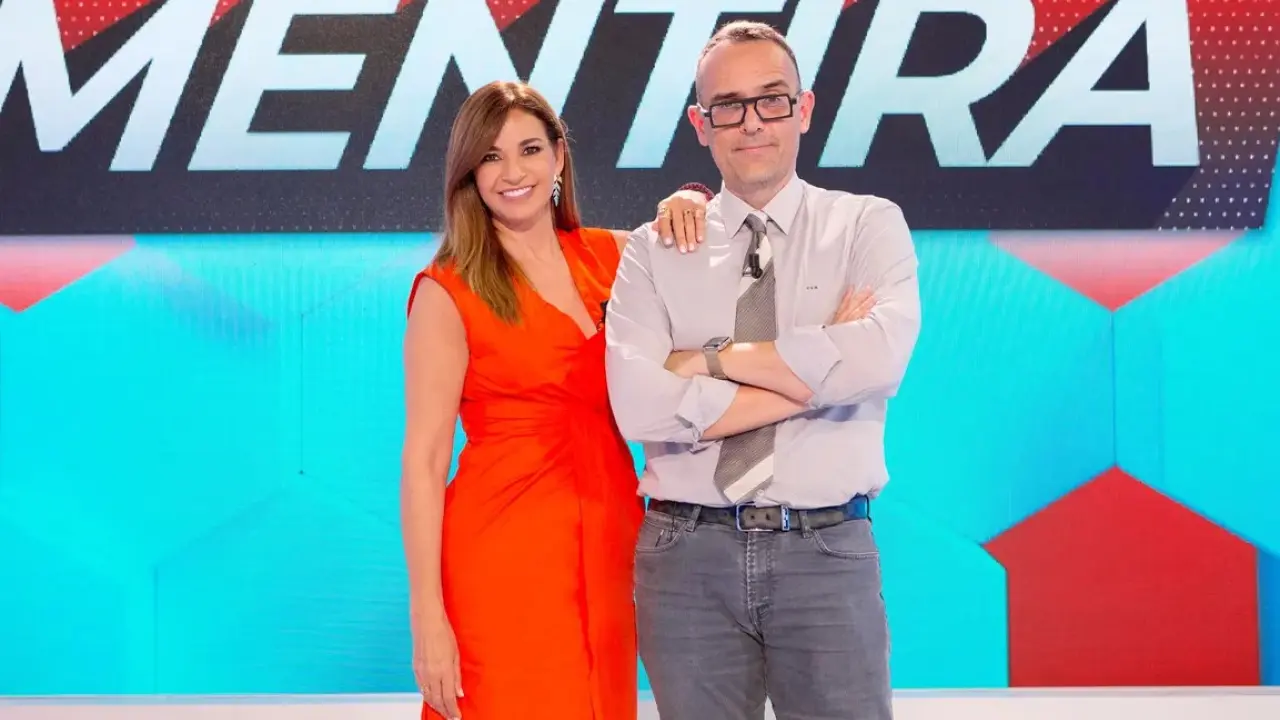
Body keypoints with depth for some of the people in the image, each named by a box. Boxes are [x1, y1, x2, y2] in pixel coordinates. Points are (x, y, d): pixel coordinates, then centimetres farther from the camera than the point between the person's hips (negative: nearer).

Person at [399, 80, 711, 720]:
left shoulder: (609, 256, 8)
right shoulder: (448, 293, -6)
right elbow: (424, 460, -10)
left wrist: (688, 204, 1)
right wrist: (428, 618, -16)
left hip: (609, 549, 5)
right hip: (504, 560, -5)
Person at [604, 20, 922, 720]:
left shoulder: (868, 225, 4)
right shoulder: (654, 250, 5)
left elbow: (880, 356, -16)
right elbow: (640, 405, -11)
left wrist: (713, 359, -10)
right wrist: (819, 371, -10)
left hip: (827, 551, -1)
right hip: (687, 554, 1)